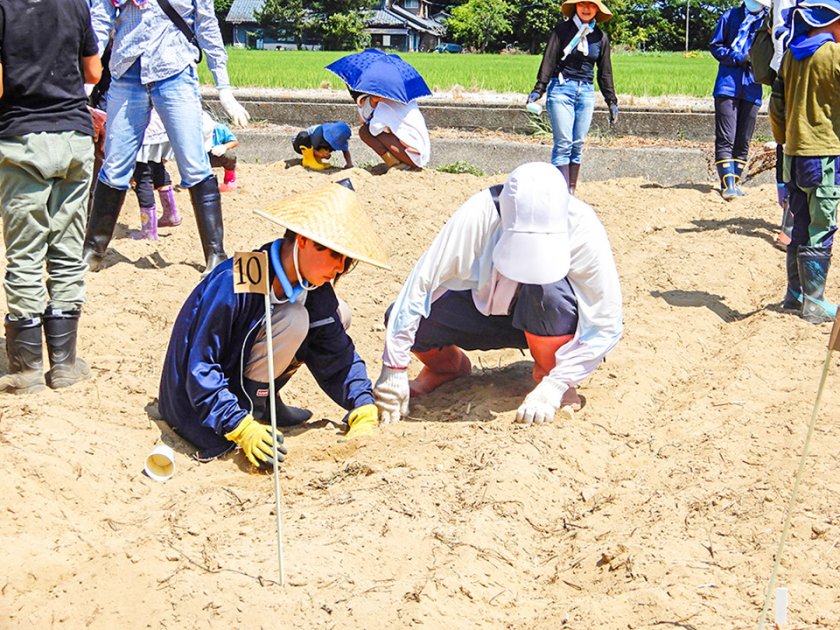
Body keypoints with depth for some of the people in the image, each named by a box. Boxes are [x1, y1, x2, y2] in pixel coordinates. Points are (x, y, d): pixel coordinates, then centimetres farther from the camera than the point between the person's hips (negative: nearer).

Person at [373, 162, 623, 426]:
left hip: (550, 323, -1)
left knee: (547, 290, -36)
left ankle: (548, 376, -7)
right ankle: (446, 365, 13)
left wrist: (554, 386, -29)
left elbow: (606, 326, -23)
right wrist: (393, 369, -27)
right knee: (404, 317, -21)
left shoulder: (583, 229, -29)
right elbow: (419, 284, -27)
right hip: (484, 307, 2)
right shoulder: (478, 215, -30)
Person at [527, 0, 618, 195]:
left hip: (586, 92, 4)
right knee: (563, 143, -10)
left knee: (578, 145, 3)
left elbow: (605, 73, 16)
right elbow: (548, 61, -3)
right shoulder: (562, 29, 0)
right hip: (561, 89, -3)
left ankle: (571, 193, 8)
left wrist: (612, 102, 16)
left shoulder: (601, 37, 10)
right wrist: (538, 90, -11)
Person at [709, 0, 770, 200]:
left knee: (743, 141, 6)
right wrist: (739, 58, -10)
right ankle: (727, 184, -13)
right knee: (726, 138, -10)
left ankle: (735, 182, 14)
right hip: (728, 85, -2)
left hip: (752, 88, 2)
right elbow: (715, 45, 6)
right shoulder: (731, 16, 4)